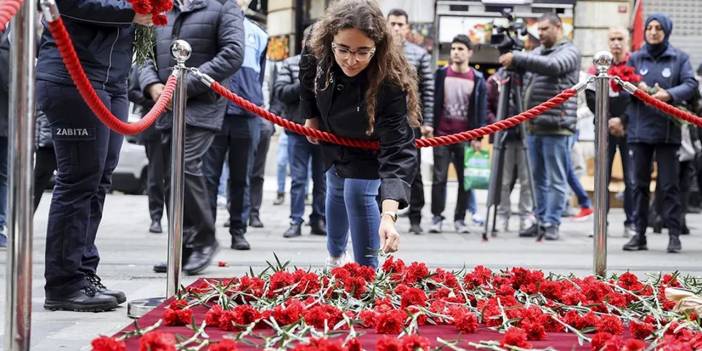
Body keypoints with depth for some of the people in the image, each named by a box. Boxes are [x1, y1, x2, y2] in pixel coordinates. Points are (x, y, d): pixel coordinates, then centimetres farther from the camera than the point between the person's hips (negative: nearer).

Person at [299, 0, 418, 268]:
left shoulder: (390, 83, -44)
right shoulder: (316, 55, -32)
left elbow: (398, 149, -49)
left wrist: (389, 214, -59)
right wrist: (311, 117, 7)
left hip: (369, 148, -5)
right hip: (333, 142, 5)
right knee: (336, 192, 22)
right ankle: (335, 255, 49)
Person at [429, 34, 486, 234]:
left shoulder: (477, 79, 4)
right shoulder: (441, 75, 5)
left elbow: (481, 109, 3)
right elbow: (433, 103, 6)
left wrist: (477, 137, -4)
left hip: (465, 137, 0)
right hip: (442, 135, 0)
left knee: (465, 179, 1)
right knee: (439, 178, -1)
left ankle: (460, 218, 10)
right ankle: (437, 217, 6)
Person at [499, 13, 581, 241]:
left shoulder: (569, 52, -2)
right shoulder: (539, 51, 20)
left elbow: (552, 66, -21)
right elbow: (523, 66, 13)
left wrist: (517, 58, -22)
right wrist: (509, 61, -10)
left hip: (555, 126, -7)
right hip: (534, 125, 7)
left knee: (555, 178, -3)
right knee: (539, 178, 11)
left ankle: (552, 224, 0)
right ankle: (540, 221, 18)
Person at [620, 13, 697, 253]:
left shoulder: (679, 58, 4)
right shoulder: (635, 58, 10)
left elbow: (691, 84, -7)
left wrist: (669, 94, -24)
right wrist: (636, 88, -18)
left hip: (668, 131, -2)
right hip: (639, 130, 2)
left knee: (669, 185, 0)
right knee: (639, 184, 6)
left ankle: (674, 235, 6)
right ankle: (639, 234, 12)